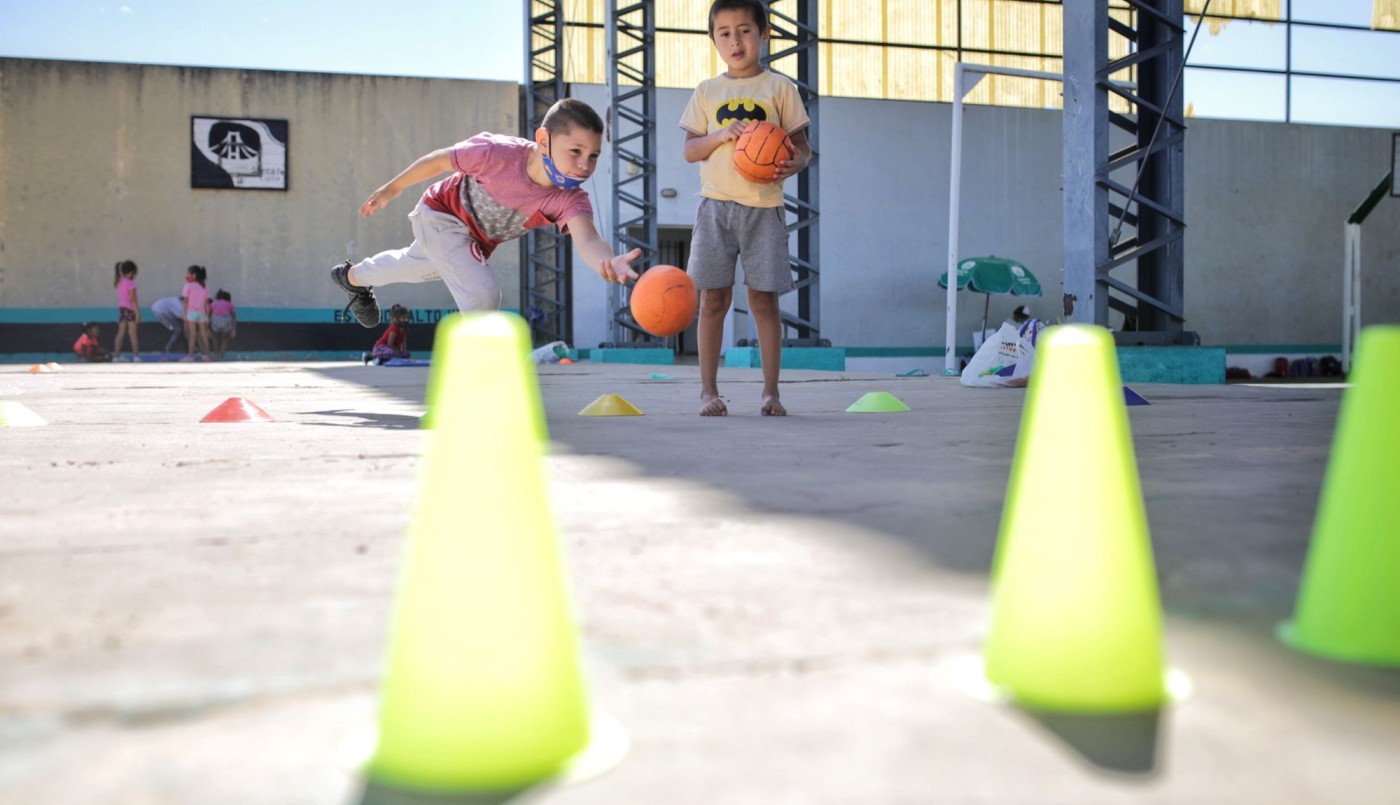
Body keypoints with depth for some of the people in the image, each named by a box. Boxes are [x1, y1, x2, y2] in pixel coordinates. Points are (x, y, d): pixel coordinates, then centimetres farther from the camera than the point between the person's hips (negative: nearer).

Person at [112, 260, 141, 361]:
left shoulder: (119, 282, 6)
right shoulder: (130, 283, -14)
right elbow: (133, 300, -15)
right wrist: (137, 313, -14)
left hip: (121, 308, 7)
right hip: (130, 309, -7)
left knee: (121, 333, 8)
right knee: (132, 334, -2)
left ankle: (116, 355, 8)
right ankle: (136, 355, 0)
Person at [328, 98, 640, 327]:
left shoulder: (571, 201, -36)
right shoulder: (497, 153, -40)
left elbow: (587, 240, -56)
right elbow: (439, 161, -22)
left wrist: (607, 262, -80)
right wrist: (392, 189, -7)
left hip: (478, 242, 5)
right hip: (441, 214, -5)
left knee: (415, 265, 33)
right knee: (482, 292, -28)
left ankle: (353, 276, 64)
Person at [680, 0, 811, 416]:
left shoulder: (779, 87, 6)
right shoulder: (707, 91, 11)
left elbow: (801, 145, 6)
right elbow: (689, 150, 9)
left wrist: (794, 163, -17)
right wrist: (720, 135, -10)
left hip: (764, 206, -1)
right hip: (716, 205, 1)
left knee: (764, 300, 0)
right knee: (713, 299, 0)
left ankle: (771, 391, 8)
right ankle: (709, 390, 8)